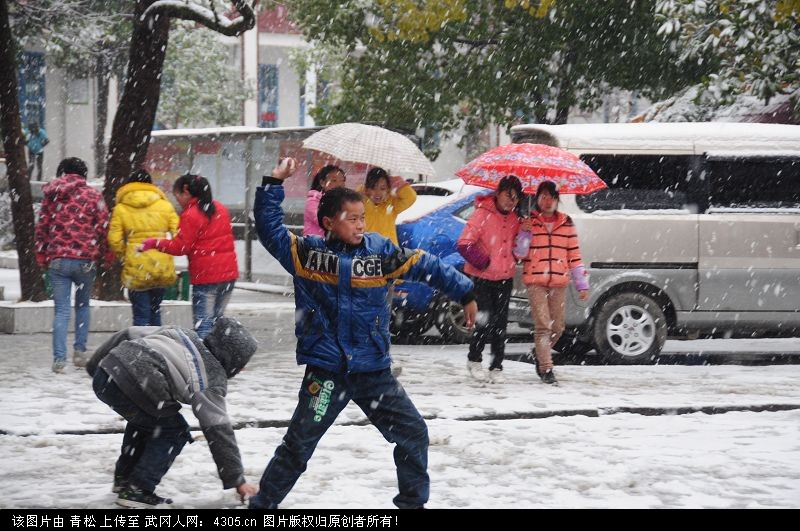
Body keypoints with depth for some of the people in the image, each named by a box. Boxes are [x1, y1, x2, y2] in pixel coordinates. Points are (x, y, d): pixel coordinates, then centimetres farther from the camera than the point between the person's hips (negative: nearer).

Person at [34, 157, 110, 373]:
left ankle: (59, 358, -7)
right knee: (82, 305, 18)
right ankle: (79, 351, 13)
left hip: (57, 261, 1)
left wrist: (42, 258, 19)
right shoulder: (92, 195, 0)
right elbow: (103, 227, -2)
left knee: (61, 310, 2)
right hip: (86, 260, -1)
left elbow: (41, 229, 10)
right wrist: (106, 256, 8)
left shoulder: (51, 195, 8)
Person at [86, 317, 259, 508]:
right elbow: (219, 431, 7)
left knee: (143, 420, 33)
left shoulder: (181, 334, 26)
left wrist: (95, 366, 35)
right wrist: (237, 480, 13)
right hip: (134, 385, -7)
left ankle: (123, 479, 38)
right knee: (175, 432, 15)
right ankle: (136, 491, 10)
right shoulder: (212, 380, 9)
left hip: (104, 372, 7)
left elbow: (128, 334, 25)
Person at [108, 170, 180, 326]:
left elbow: (114, 240, -5)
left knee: (141, 316, 1)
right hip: (162, 268, 3)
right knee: (155, 311, 20)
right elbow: (178, 235, -1)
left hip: (136, 268, -3)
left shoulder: (121, 209, 1)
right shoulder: (165, 205, 6)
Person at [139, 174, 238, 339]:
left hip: (206, 276, -7)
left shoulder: (190, 215, -12)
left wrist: (154, 243, -2)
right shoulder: (220, 209, 12)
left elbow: (181, 246, -11)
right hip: (229, 272, 7)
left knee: (203, 324, -7)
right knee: (217, 320, 13)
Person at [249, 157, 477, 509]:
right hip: (325, 371, -3)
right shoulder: (306, 253, -2)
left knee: (413, 434, 5)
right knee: (298, 447, -2)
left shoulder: (380, 251, 1)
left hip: (374, 371, 3)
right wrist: (273, 184, -12)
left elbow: (426, 266, 8)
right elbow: (269, 227, -4)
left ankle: (413, 500, 24)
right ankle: (263, 503, 12)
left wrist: (464, 293, 10)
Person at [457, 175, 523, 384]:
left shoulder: (514, 219, 8)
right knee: (485, 319, -8)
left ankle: (497, 367, 12)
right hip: (481, 277, -5)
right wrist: (484, 262, -19)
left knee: (500, 323, 4)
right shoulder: (483, 214, -12)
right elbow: (464, 244, -17)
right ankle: (474, 360, 13)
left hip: (505, 277, 5)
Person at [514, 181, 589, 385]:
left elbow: (574, 255, 11)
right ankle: (546, 369, -11)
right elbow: (520, 254, 2)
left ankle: (541, 355, 33)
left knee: (557, 327, 8)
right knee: (542, 325, -12)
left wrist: (582, 284, 7)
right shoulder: (529, 222, 4)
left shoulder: (566, 223, 9)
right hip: (535, 281, -3)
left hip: (559, 282, 3)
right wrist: (524, 234, -14)